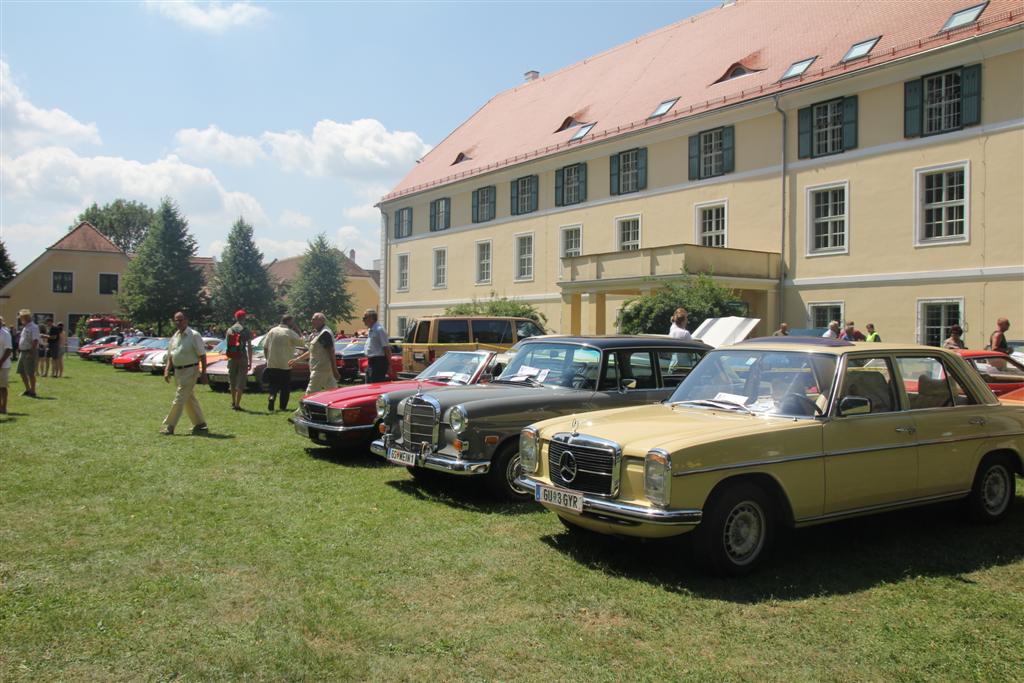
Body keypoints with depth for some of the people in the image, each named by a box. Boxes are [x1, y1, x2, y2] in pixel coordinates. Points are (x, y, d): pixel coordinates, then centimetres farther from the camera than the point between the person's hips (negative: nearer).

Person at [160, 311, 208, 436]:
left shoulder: (194, 335, -10)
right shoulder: (175, 336, 11)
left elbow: (202, 355, -11)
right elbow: (170, 356, 17)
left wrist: (203, 373, -15)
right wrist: (167, 370, 5)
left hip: (190, 371, -8)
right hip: (178, 371, 8)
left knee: (179, 399, -8)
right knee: (190, 399, 13)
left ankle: (169, 426, -4)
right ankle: (200, 425, 22)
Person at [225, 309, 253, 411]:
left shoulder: (229, 330, 5)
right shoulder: (246, 330, -5)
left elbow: (227, 344, 10)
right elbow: (249, 347, -7)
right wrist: (250, 362, -3)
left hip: (232, 359, 4)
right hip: (242, 359, -4)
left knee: (232, 382, 16)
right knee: (240, 383, -1)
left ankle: (233, 402, 23)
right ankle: (237, 404, -5)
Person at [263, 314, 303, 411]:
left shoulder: (272, 331, 7)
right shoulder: (290, 333, -10)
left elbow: (265, 347, 8)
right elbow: (301, 342, -7)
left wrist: (268, 359, 16)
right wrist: (296, 330, -1)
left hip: (272, 364, 4)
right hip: (285, 365, -4)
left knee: (273, 385, 12)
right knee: (285, 388, 8)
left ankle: (271, 397, -13)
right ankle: (283, 406, 9)